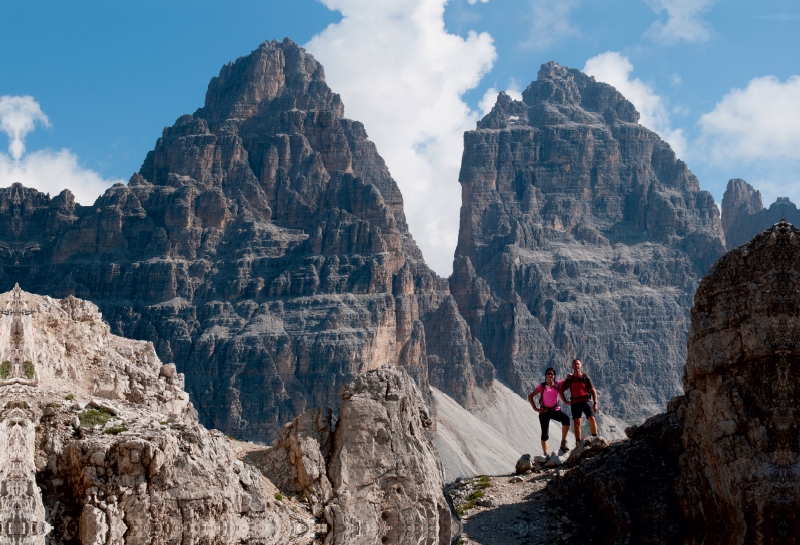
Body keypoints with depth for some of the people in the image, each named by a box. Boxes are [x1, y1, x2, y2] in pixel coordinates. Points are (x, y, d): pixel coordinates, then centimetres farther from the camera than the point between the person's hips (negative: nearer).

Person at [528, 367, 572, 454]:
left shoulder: (558, 385, 5)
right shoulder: (542, 386, 1)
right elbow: (530, 396, 3)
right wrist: (535, 408, -5)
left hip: (555, 410, 0)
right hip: (544, 411, 0)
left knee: (566, 419, -30)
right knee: (545, 433, 1)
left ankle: (563, 443, -26)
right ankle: (546, 454, 7)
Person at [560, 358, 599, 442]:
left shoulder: (585, 377, 4)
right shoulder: (570, 379, 9)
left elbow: (593, 391, 3)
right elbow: (561, 390, 17)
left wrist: (595, 403, -4)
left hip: (586, 401, -2)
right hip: (575, 403, 2)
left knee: (592, 419, -19)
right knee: (576, 423, 1)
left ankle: (595, 438, -14)